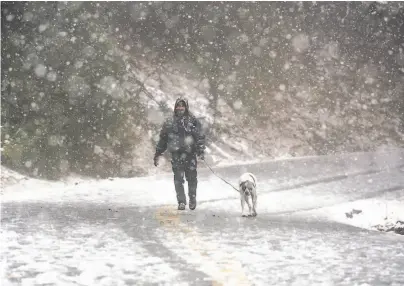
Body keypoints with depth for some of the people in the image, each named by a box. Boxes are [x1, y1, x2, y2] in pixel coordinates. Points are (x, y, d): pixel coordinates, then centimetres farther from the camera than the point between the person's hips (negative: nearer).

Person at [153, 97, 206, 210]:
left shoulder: (193, 121, 3)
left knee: (192, 178, 3)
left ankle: (192, 199, 20)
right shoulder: (169, 122, 10)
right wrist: (157, 154, 14)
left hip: (190, 154, -1)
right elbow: (163, 138, 15)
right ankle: (181, 202, 2)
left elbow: (200, 137, 0)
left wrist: (201, 151, -10)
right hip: (176, 154, 1)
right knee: (178, 179, -3)